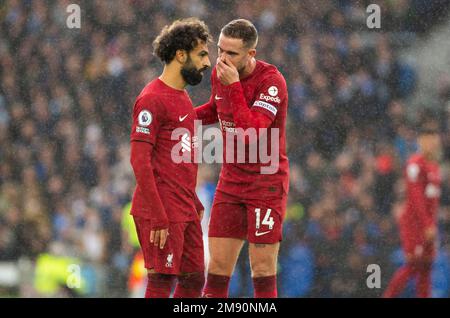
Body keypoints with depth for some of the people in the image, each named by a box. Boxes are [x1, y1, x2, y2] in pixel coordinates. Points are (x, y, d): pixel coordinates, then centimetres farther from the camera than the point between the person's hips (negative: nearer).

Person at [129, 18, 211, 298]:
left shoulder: (183, 97, 17)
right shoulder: (152, 99, -13)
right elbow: (140, 160, -17)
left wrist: (195, 203, 19)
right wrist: (158, 217, -20)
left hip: (186, 211, 9)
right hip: (163, 213, -9)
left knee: (195, 279, 10)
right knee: (163, 282, -7)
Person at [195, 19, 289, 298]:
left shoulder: (271, 81, -18)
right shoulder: (219, 73, 3)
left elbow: (251, 133, -28)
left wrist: (234, 86, -28)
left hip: (266, 183, -6)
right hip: (230, 182, 6)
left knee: (263, 272, -5)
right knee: (217, 269, 2)